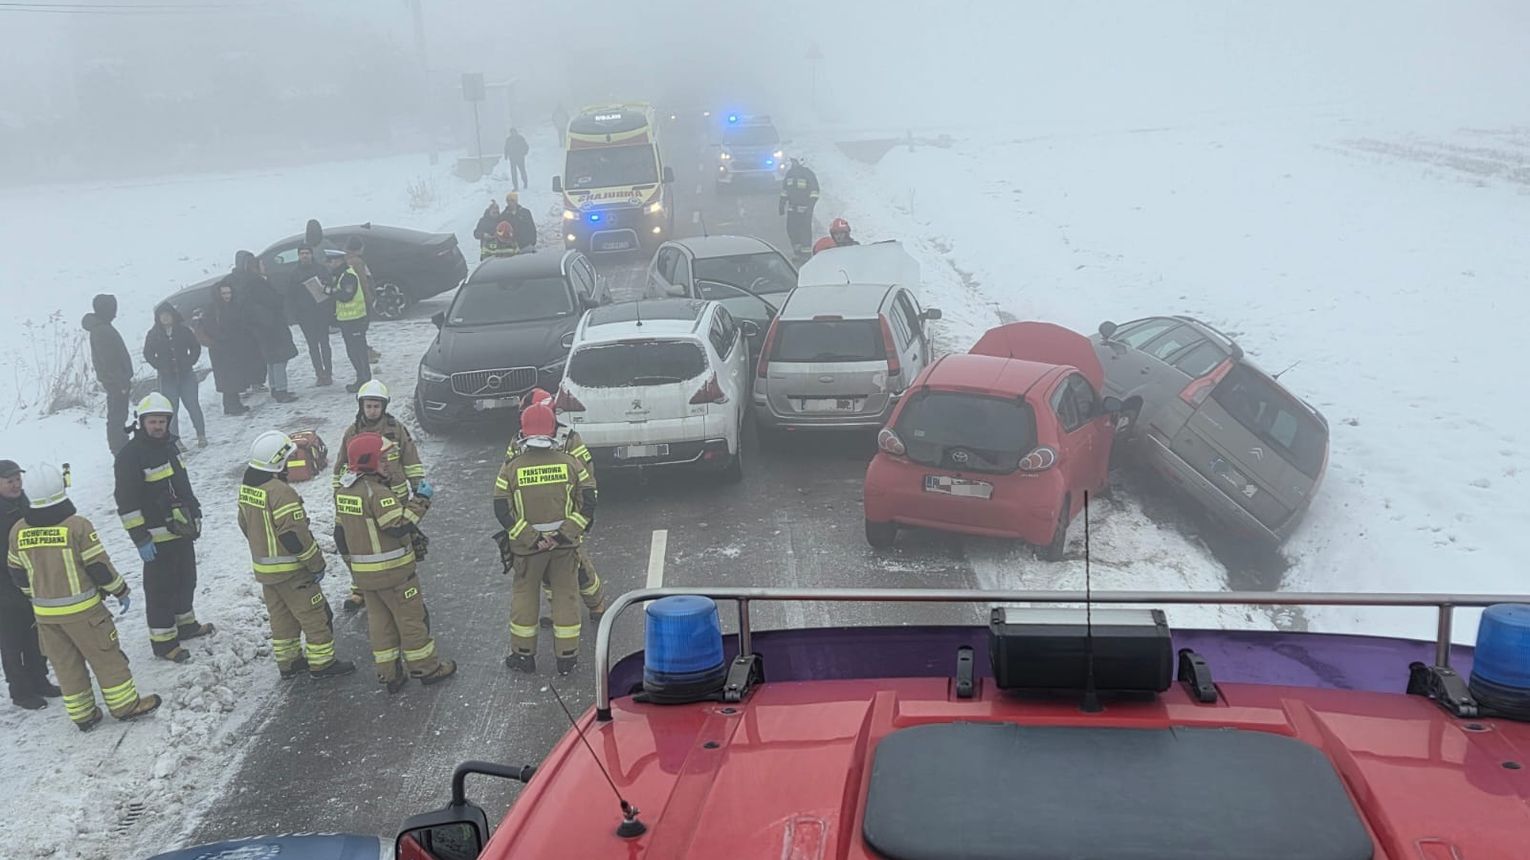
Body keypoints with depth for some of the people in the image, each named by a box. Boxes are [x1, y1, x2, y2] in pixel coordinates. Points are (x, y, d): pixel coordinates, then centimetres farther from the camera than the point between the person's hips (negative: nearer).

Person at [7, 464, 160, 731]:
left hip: (45, 613, 5)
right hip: (82, 609, -5)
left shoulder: (18, 532, -2)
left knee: (66, 664, 15)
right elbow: (99, 566, -14)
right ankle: (125, 705, 15)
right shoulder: (77, 526, -18)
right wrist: (120, 591, 0)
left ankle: (82, 715, 23)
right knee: (106, 657, 8)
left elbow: (17, 573, 9)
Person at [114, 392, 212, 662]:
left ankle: (185, 624, 37)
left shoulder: (168, 444, 9)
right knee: (161, 588, -2)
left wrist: (195, 513, 23)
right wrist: (140, 538, -21)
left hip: (182, 529, 9)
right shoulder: (130, 455, -17)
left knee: (186, 579, 20)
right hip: (157, 536, -9)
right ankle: (163, 641, 6)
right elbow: (127, 502, -19)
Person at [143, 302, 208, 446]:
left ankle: (201, 435, 4)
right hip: (167, 377, 0)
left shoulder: (183, 330, 1)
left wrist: (189, 362, -5)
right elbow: (148, 354, 6)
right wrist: (160, 366, -6)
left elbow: (196, 347, 7)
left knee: (192, 405, -4)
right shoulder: (153, 334, 1)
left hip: (186, 374, 0)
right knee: (171, 408, 1)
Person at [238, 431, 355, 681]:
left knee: (281, 616, 20)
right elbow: (295, 534, -24)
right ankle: (322, 663, 10)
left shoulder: (246, 488, 3)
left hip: (263, 567, 9)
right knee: (316, 615, 3)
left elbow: (246, 525, 15)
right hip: (290, 570, -9)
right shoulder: (281, 492, -26)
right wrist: (316, 564, -14)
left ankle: (288, 661, 30)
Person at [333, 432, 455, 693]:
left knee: (379, 620, 15)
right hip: (392, 570, -8)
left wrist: (351, 560, 22)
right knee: (411, 618, 6)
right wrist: (421, 501, -18)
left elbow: (341, 531, 13)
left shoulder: (343, 491, 5)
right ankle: (426, 668, 17)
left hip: (363, 571, 8)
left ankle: (388, 674, 22)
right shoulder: (377, 492, -23)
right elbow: (400, 525, -27)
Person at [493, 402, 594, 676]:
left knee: (524, 596, 16)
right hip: (565, 544, 1)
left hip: (526, 547, -1)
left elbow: (502, 511, -11)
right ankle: (567, 657, 19)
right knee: (565, 595, 12)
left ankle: (523, 654, 27)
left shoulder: (511, 468, -8)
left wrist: (531, 539, -11)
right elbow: (588, 503, -9)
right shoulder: (570, 463, -6)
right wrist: (564, 534, -11)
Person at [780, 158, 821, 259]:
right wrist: (782, 205, 15)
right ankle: (797, 252, 18)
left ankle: (806, 252, 2)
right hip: (792, 208, 6)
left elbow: (814, 191, -8)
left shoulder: (808, 174, -7)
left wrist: (810, 205, -15)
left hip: (805, 208, -6)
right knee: (791, 229, 5)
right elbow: (784, 191, 18)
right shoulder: (789, 173, 11)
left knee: (805, 229, -5)